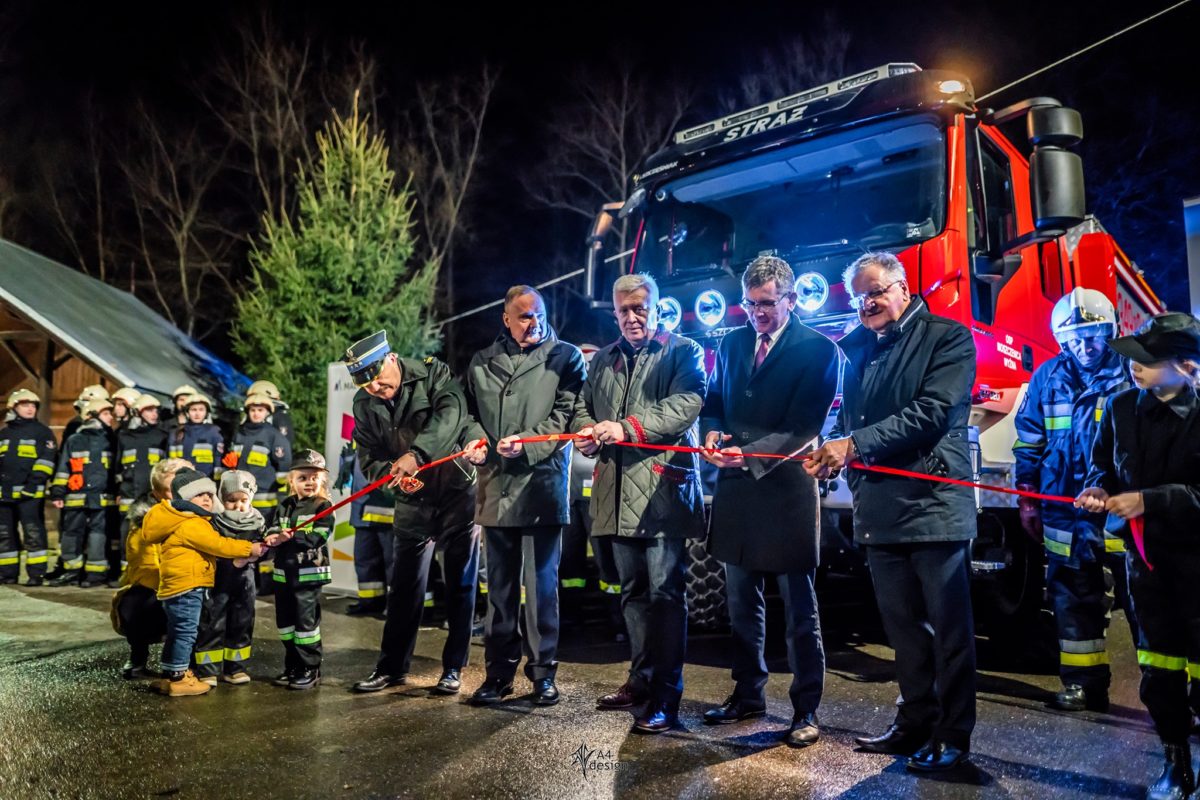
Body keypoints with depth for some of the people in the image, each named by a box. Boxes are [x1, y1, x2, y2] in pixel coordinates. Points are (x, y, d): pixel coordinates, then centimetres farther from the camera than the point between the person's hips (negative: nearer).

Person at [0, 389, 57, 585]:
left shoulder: (43, 432, 3)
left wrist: (34, 483, -15)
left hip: (30, 494, -6)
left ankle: (37, 574, -5)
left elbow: (46, 460, -6)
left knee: (33, 533, -8)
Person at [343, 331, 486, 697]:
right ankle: (392, 667, 21)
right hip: (413, 502, 4)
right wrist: (393, 474, -19)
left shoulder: (433, 373, -11)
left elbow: (451, 413, -29)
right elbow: (370, 459, 3)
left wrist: (416, 453, -40)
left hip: (458, 492, -4)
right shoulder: (365, 404, 2)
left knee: (461, 585, 4)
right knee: (403, 587, 8)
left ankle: (453, 669, 15)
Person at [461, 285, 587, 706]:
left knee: (541, 582, 0)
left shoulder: (565, 356, 4)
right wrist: (475, 437, -3)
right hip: (495, 487, 4)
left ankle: (543, 671, 12)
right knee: (500, 584, 10)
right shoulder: (482, 362, 15)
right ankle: (499, 671, 20)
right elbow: (470, 411, 19)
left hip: (542, 486, -4)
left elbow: (566, 413, -5)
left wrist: (526, 443, -17)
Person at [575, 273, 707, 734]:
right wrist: (587, 431, -3)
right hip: (619, 492, 6)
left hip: (664, 488, -6)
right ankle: (641, 679, 28)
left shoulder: (683, 351, 1)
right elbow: (583, 407, 22)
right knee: (633, 592, 15)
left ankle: (666, 696, 2)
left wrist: (628, 427, -24)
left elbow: (686, 403, -14)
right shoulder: (602, 360, 20)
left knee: (666, 593, -5)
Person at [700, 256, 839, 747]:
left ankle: (806, 710, 17)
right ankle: (748, 695, 32)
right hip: (736, 490, 6)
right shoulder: (731, 344, 11)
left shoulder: (818, 350, -7)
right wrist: (712, 434, -8)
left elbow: (805, 425, -14)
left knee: (799, 609, 5)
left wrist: (751, 453, -25)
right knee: (742, 604, 17)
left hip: (786, 490, -6)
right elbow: (713, 403, 15)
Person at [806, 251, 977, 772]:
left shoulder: (947, 338, -3)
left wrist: (855, 443, -19)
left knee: (948, 627, 4)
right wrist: (830, 448, -6)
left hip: (934, 504, -6)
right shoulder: (858, 350, 15)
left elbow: (932, 413, -16)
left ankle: (953, 735, 17)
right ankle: (916, 723, 28)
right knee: (903, 626, 15)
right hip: (879, 509, 6)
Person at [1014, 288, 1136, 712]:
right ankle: (1084, 684, 22)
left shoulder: (1132, 376, -4)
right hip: (1066, 516, 4)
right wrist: (1027, 500, 12)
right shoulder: (1048, 378, 6)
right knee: (1073, 602, 10)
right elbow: (1028, 443, 13)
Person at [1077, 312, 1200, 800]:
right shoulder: (1121, 407, 2)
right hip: (1144, 553, 5)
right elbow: (1103, 464, 12)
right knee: (1157, 665, 12)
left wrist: (1149, 500, -23)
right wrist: (1099, 489, -7)